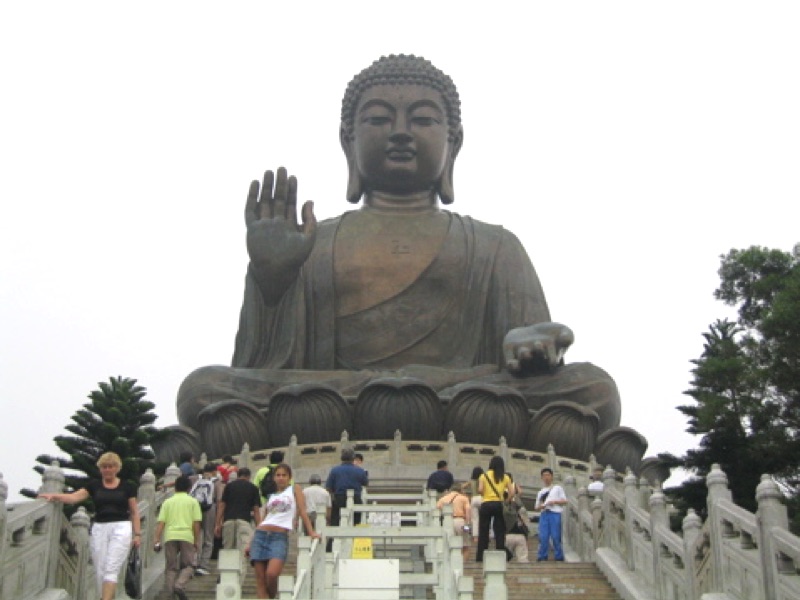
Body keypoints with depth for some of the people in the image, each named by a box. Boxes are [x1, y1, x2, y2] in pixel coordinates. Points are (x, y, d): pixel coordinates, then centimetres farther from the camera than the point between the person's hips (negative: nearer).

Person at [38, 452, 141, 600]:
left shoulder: (126, 487, 5)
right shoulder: (94, 485, 9)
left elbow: (134, 512, 8)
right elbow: (74, 497, -4)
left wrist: (137, 534, -1)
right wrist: (54, 496, -21)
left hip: (121, 528, -3)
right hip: (99, 528, 3)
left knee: (111, 568, -13)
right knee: (100, 570, 2)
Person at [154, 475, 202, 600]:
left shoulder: (168, 502, 13)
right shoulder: (193, 502, 9)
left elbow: (161, 523, 4)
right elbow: (196, 523, 2)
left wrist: (156, 540, 3)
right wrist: (197, 541, 6)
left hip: (170, 536, 2)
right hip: (187, 536, -2)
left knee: (171, 567, 12)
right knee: (188, 565, 9)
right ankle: (180, 585, -14)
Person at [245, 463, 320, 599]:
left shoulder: (294, 489, 14)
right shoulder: (271, 497, 23)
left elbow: (302, 511, 6)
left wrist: (311, 532, -5)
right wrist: (250, 543, 17)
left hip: (280, 537, -4)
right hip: (260, 535, 4)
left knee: (272, 574, -22)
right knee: (260, 578, -5)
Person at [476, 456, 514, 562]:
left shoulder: (484, 475, 4)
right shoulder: (505, 477, 8)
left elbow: (480, 490, -9)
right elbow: (511, 493, -1)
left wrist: (484, 495, 10)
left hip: (486, 504, -1)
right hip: (499, 505, 1)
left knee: (483, 531, 4)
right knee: (499, 531, 5)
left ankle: (481, 556, 2)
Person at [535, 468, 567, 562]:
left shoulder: (558, 488, 15)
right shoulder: (540, 492, 23)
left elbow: (564, 501, 8)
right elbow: (536, 507, 20)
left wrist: (554, 502, -7)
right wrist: (540, 506, -3)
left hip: (555, 513, -3)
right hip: (544, 514, 3)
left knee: (556, 536, -9)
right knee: (543, 536, -7)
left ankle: (559, 556, 0)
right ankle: (542, 556, -1)